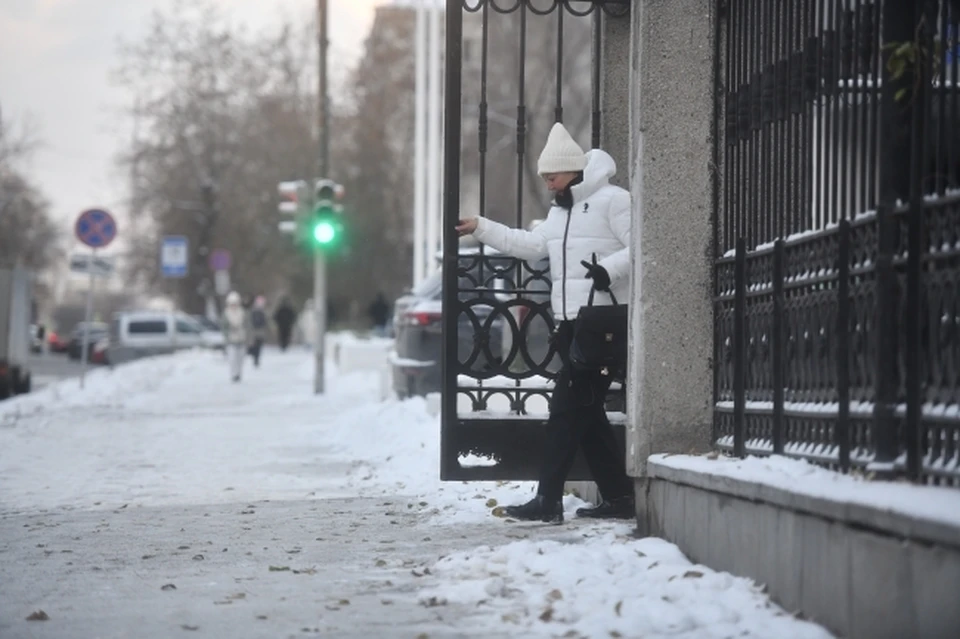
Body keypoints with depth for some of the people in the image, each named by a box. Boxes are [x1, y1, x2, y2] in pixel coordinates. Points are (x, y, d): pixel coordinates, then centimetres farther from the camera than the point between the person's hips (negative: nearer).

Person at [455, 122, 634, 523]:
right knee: (585, 411, 9)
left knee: (568, 407, -11)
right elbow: (531, 245, 25)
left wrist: (609, 268, -28)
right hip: (570, 324, 9)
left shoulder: (612, 201, -8)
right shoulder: (560, 211, 21)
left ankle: (548, 500, -11)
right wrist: (480, 228, 21)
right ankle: (618, 497, 14)